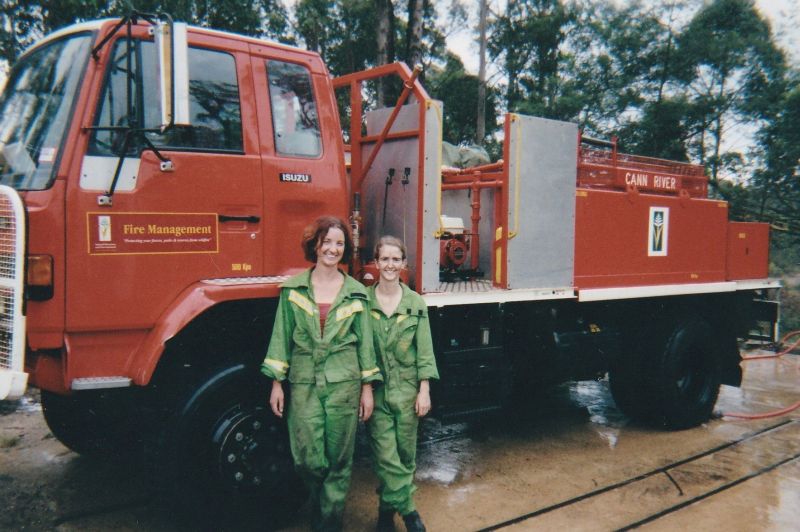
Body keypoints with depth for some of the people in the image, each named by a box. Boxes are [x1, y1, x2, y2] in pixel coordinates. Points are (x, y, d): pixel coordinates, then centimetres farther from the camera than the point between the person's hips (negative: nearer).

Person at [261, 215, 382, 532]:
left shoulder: (356, 292, 4)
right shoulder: (293, 289, 3)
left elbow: (365, 341, 6)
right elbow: (282, 336, 4)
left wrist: (367, 388, 3)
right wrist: (276, 383, 0)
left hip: (344, 384, 0)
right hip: (304, 384, 0)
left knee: (339, 460, 5)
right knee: (307, 459, 0)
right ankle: (320, 503, 32)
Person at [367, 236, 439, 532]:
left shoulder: (416, 303, 0)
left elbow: (424, 350, 0)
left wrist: (424, 390, -4)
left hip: (407, 388, 2)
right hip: (376, 388, -2)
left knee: (406, 454, 11)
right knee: (386, 455, -4)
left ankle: (388, 507, 30)